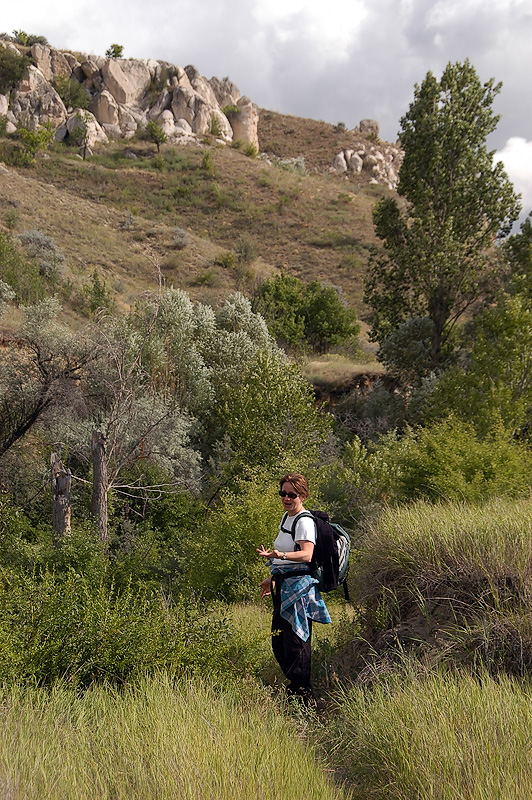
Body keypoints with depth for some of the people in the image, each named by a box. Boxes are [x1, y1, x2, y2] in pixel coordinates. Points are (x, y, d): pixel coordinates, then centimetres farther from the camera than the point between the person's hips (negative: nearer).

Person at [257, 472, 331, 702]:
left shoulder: (304, 522, -13)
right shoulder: (286, 517, 16)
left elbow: (307, 554, -28)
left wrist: (280, 555, -43)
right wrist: (273, 578, 29)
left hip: (299, 585, -10)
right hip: (283, 585, 10)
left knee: (295, 640, -7)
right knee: (278, 640, 12)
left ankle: (301, 692, 3)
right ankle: (293, 683, 25)